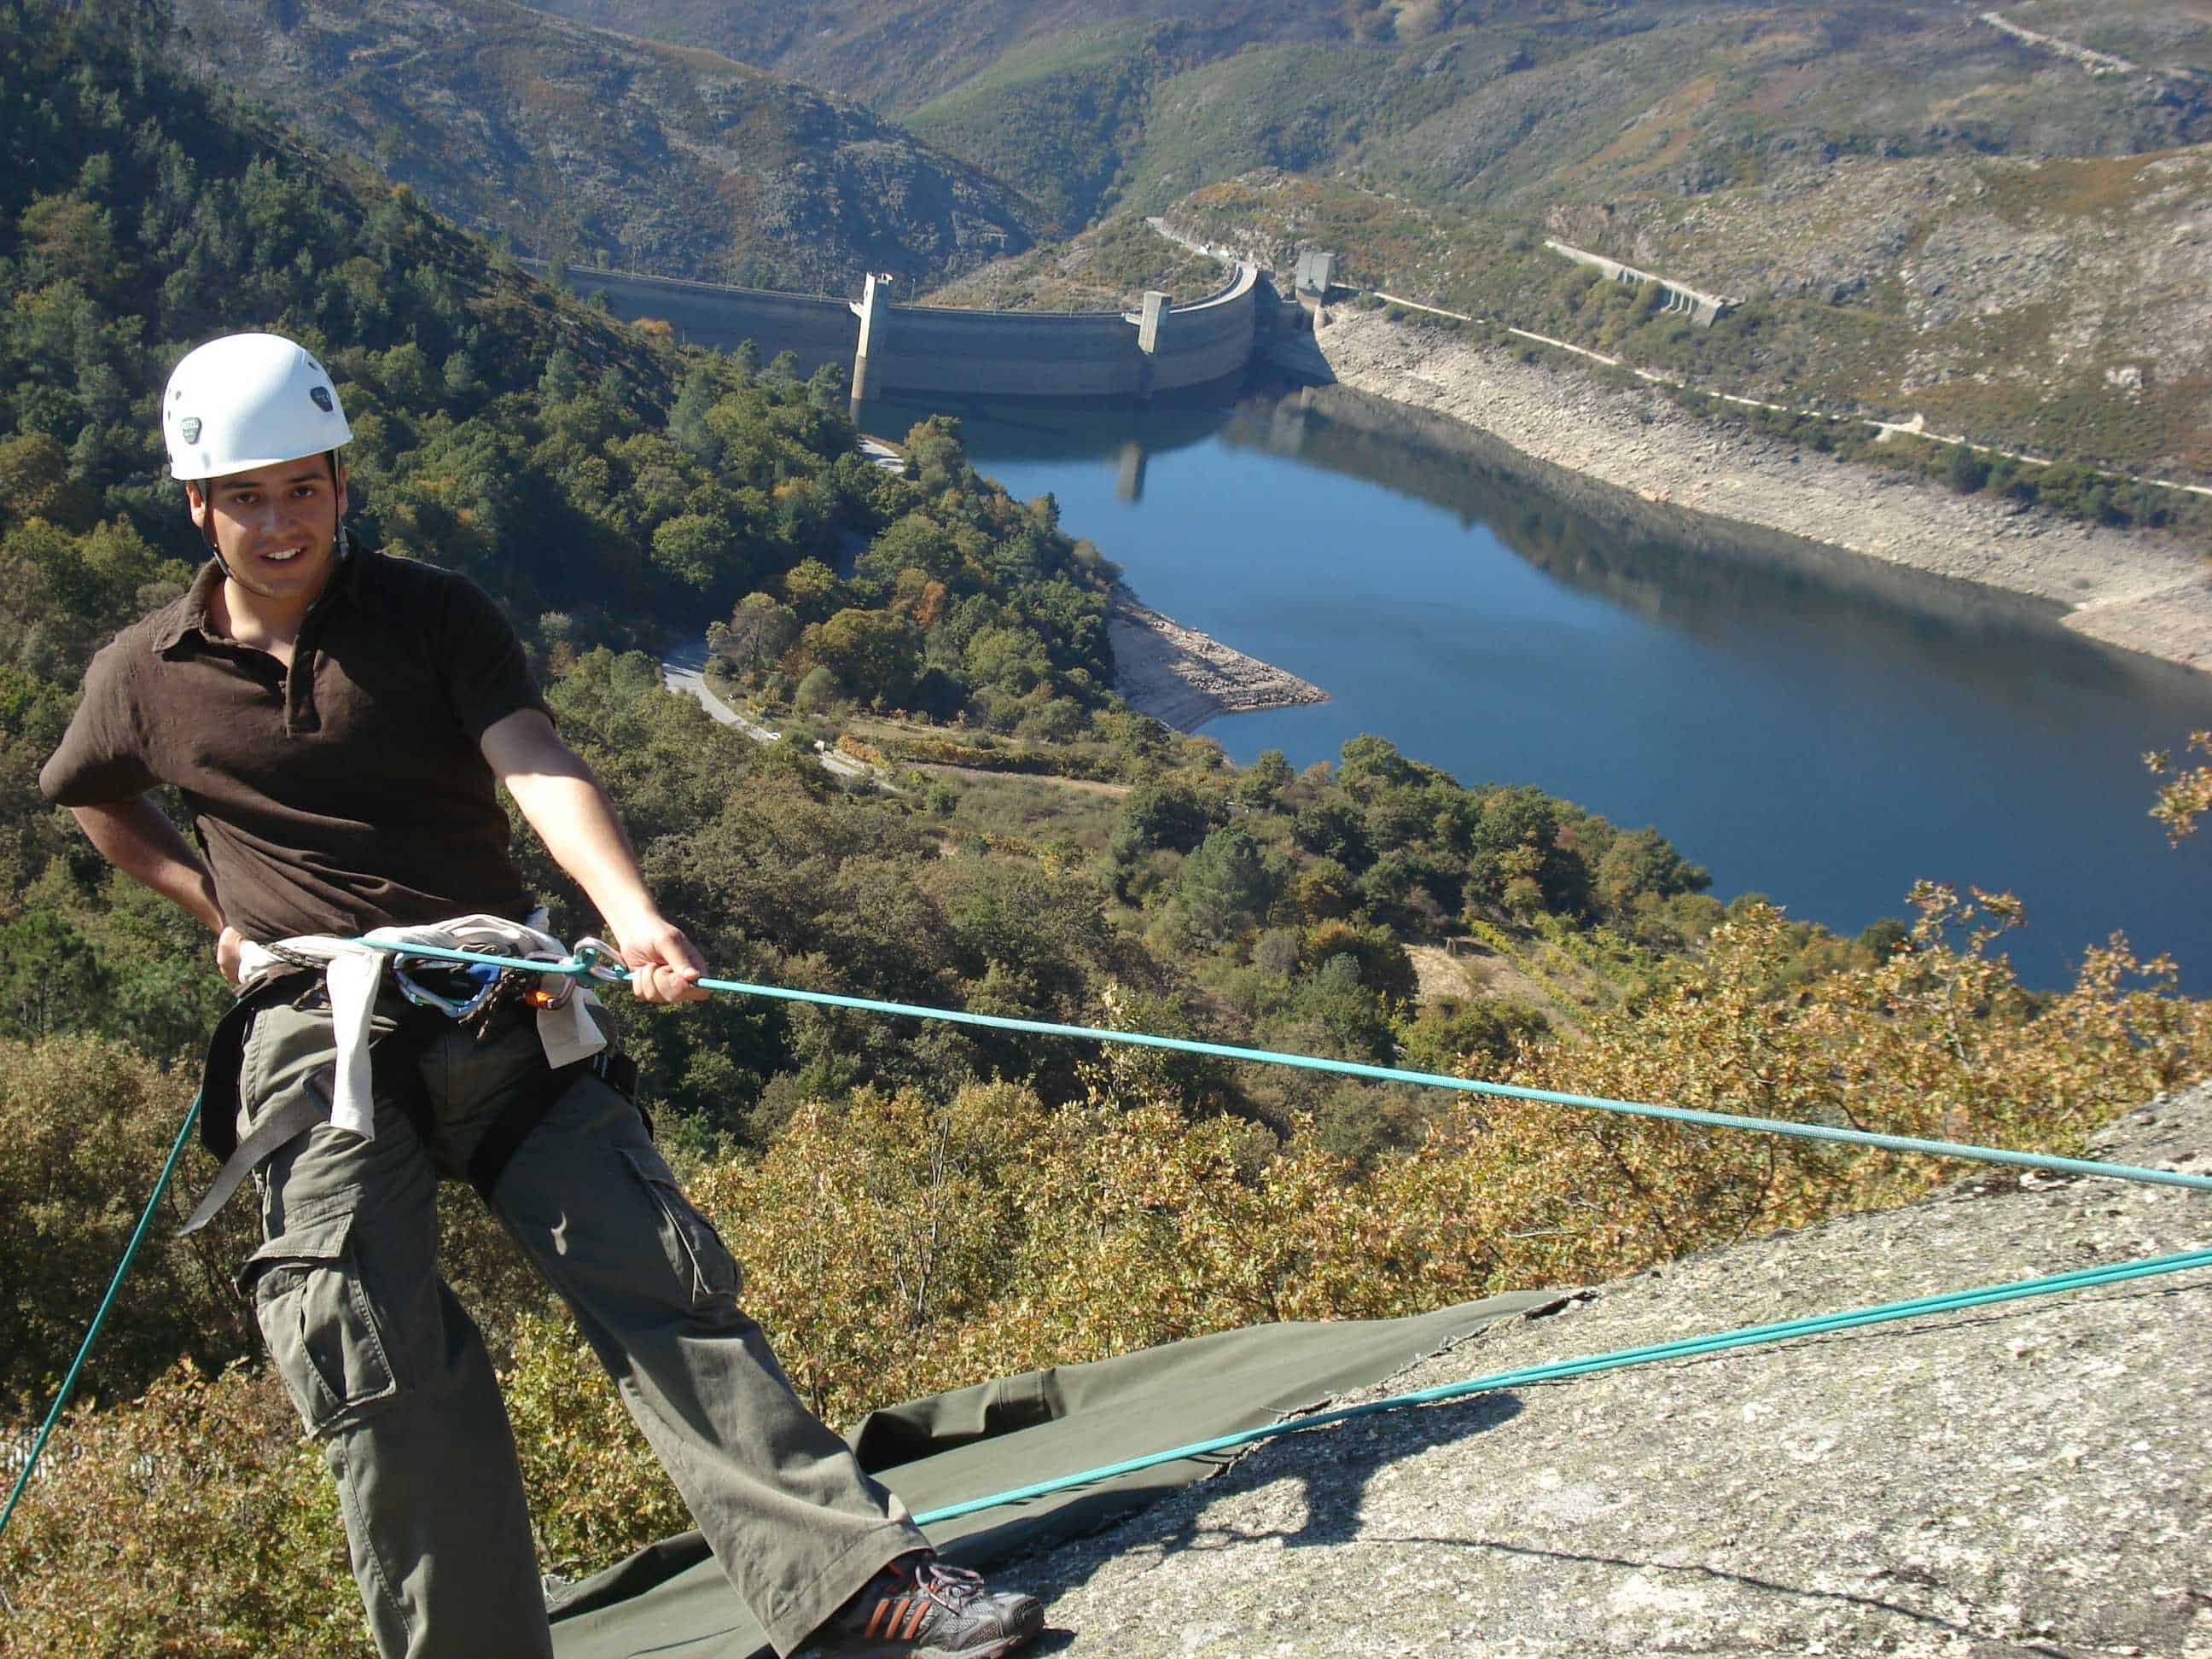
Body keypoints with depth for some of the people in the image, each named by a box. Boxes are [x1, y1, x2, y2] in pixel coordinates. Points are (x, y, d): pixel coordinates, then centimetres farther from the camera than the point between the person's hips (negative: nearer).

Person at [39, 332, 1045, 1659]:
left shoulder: (435, 616, 5)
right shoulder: (144, 677, 10)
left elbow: (538, 765, -12)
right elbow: (88, 799, 32)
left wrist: (633, 914, -31)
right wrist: (215, 908, 17)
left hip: (499, 1009, 0)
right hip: (317, 1036, 1)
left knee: (660, 1277, -10)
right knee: (371, 1357, -12)